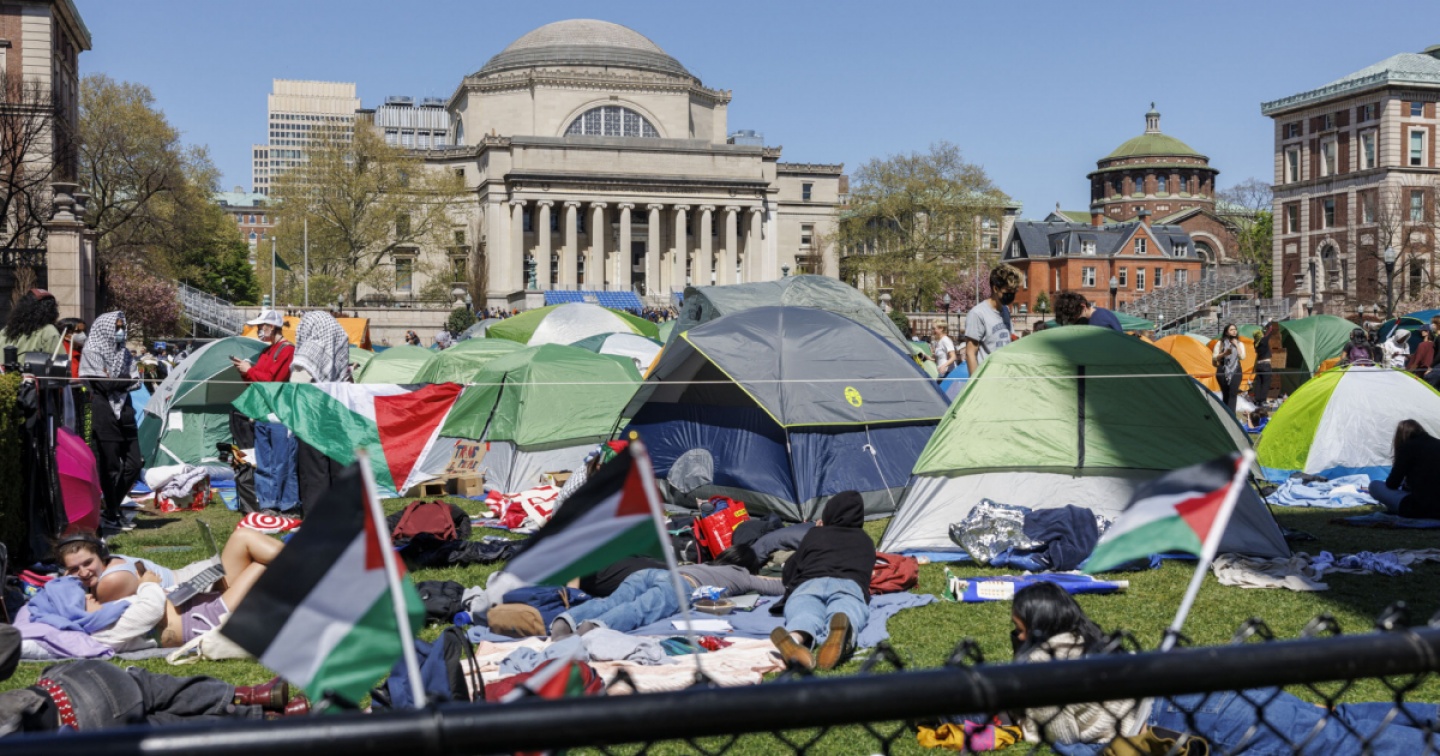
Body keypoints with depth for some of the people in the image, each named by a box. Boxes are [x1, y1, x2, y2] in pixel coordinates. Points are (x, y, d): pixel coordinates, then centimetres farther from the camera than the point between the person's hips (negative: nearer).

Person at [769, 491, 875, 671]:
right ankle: (841, 635, -71)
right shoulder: (865, 541, 38)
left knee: (803, 614, -29)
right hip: (849, 584, 0)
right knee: (845, 609, -32)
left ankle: (795, 638, -68)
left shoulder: (815, 534, 34)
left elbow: (788, 574, 40)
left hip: (809, 583, 0)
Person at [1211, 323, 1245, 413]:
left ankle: (1231, 415, -17)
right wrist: (1224, 353, -15)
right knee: (1225, 394, 1)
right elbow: (1214, 358, -1)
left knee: (1233, 393, -12)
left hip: (1235, 371, 1)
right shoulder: (1220, 343, 5)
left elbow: (1242, 357, -3)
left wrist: (1236, 345, -4)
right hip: (1223, 371, -1)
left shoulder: (1240, 344, 11)